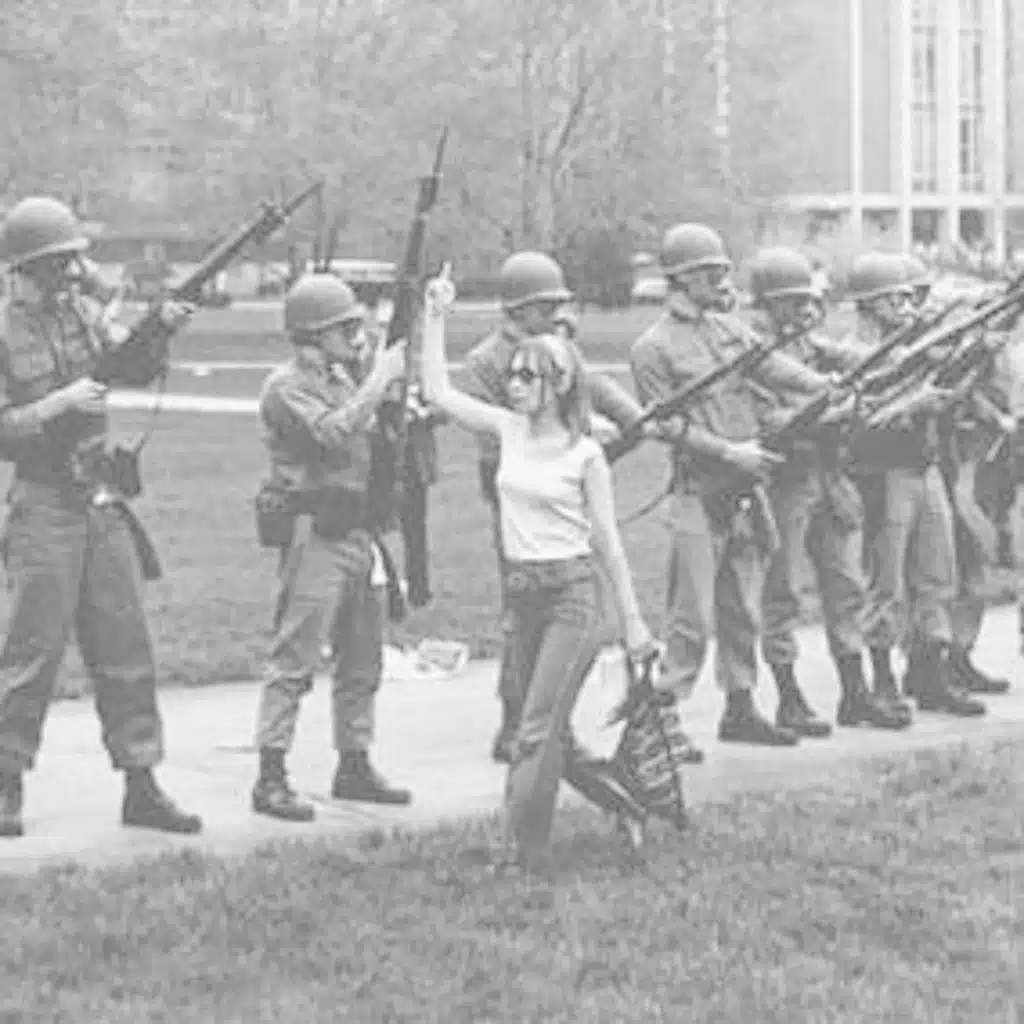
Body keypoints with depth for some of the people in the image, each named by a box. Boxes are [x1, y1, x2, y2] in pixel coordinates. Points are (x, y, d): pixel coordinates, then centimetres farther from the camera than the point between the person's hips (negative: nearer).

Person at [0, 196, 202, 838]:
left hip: (103, 502, 6)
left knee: (126, 646, 6)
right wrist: (61, 404, -20)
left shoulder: (82, 308, 8)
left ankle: (141, 787, 11)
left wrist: (162, 331, -12)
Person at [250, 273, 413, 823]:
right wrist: (380, 378, -19)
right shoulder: (288, 386, -11)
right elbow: (334, 433, -26)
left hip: (356, 533, 9)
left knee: (362, 659, 14)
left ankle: (354, 767, 24)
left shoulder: (346, 376, 16)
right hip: (314, 534, -9)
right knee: (295, 658, -9)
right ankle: (271, 778, -7)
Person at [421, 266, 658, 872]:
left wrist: (633, 620, -3)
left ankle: (527, 860, -5)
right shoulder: (509, 430, 5)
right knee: (552, 731, 11)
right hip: (520, 590, 6)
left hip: (571, 593, -6)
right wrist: (436, 319, -2)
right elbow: (439, 393, 3)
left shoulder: (585, 454, -8)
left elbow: (607, 542, -4)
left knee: (537, 732, -9)